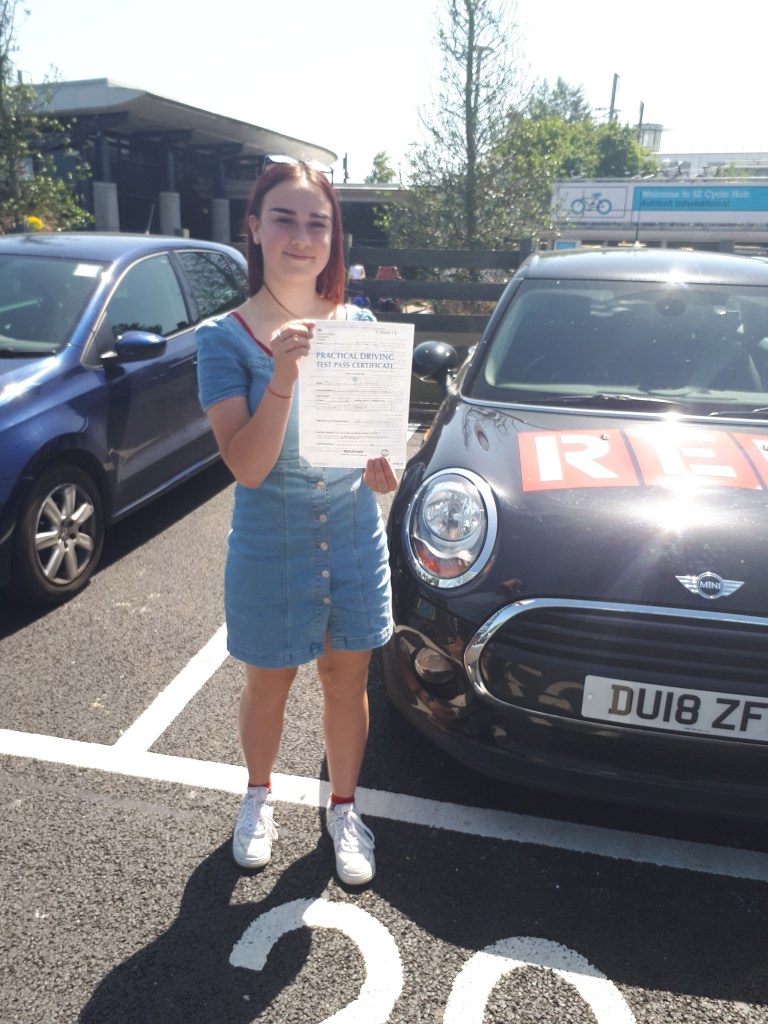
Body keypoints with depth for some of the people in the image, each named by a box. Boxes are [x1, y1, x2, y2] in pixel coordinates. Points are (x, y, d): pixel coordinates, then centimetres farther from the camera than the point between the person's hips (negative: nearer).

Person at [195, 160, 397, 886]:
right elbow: (246, 467, -20)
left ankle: (342, 807, 40)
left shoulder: (358, 324, -3)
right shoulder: (225, 338, -13)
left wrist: (382, 464, -16)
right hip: (270, 547, -2)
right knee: (268, 686, 16)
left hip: (354, 539, 3)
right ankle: (258, 796, 46)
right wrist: (282, 379, -34)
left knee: (346, 680, 15)